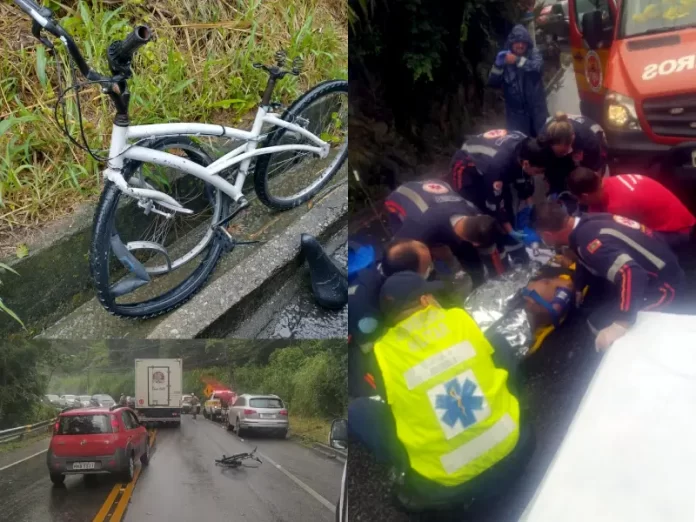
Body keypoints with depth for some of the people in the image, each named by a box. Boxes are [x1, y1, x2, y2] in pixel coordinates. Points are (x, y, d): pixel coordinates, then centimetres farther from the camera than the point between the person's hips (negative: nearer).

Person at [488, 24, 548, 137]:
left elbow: (538, 67, -22)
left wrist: (518, 60, -31)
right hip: (515, 111, 0)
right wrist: (498, 65, -19)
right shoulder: (505, 58, 3)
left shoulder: (534, 53, 0)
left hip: (536, 108, 0)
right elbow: (492, 83, -4)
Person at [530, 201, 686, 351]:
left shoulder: (589, 241, -32)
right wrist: (576, 288, 27)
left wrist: (621, 324, -38)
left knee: (599, 323, -14)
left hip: (664, 284, -10)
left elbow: (632, 276, -41)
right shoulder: (587, 223, -3)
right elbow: (587, 260, 18)